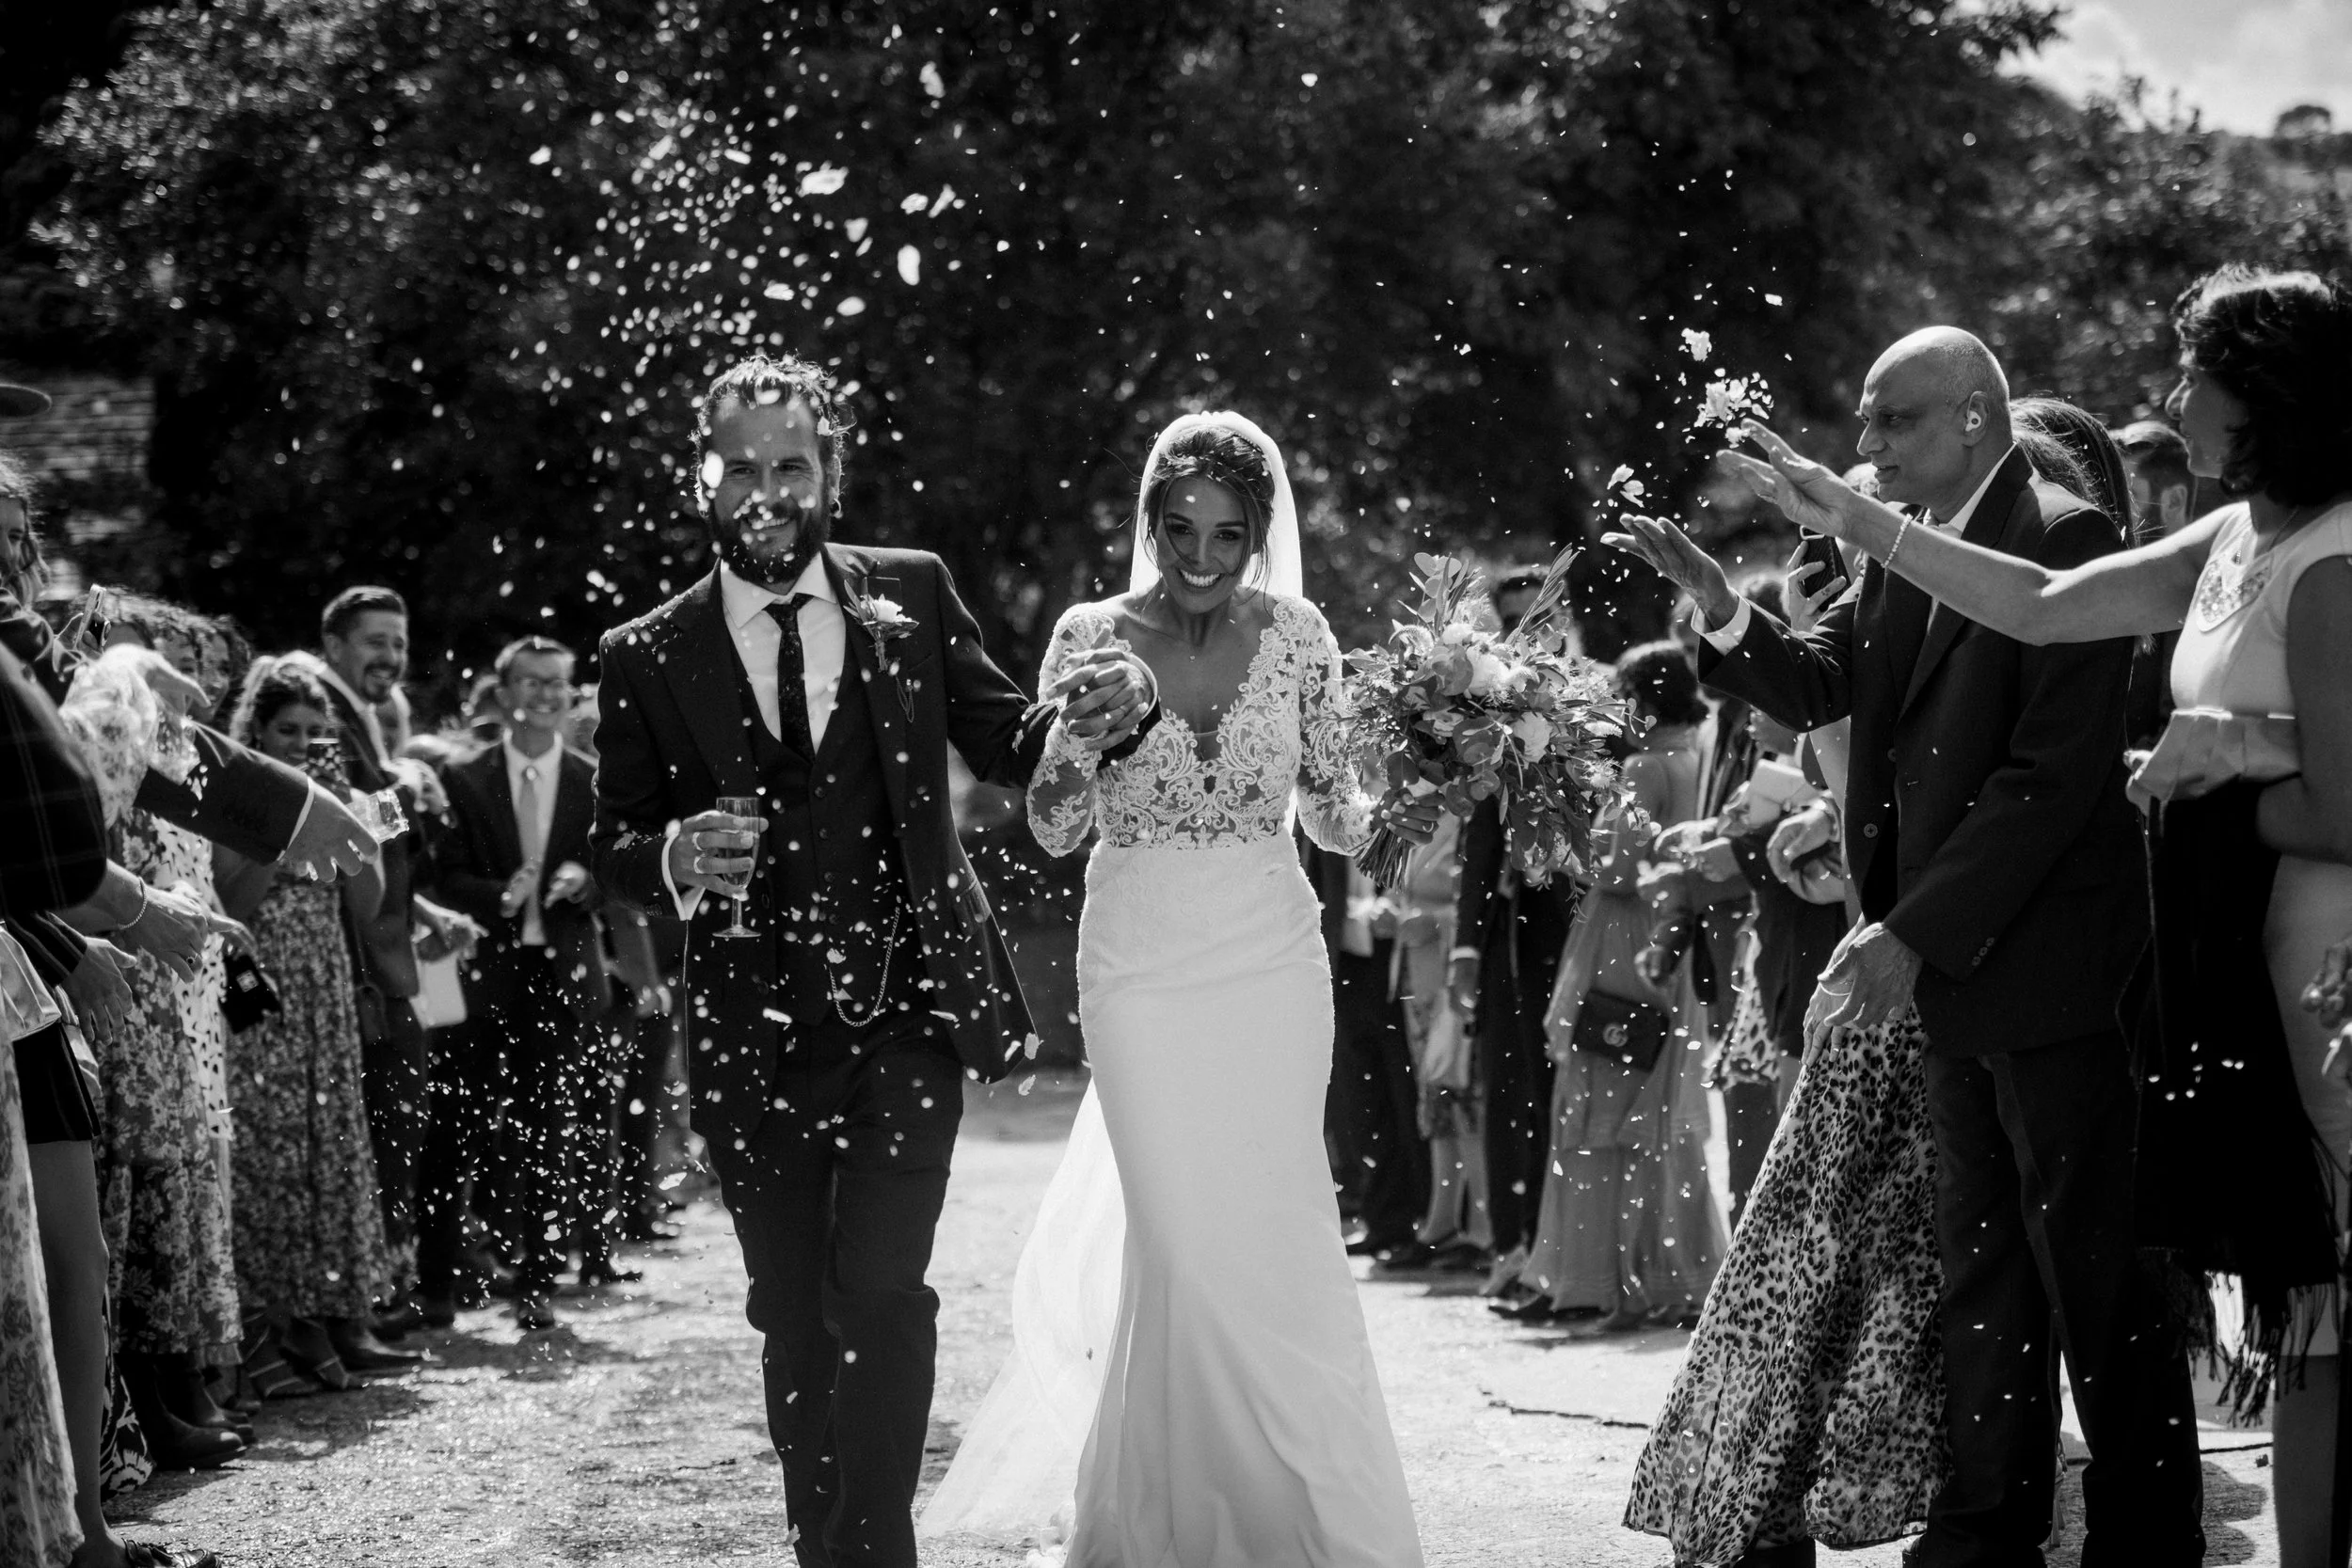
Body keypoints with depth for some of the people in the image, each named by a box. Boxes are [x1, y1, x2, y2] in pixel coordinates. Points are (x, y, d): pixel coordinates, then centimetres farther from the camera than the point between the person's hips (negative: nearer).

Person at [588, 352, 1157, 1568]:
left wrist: (1098, 711, -13)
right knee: (795, 1321, 9)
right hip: (758, 1040, 1)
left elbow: (1007, 746, 9)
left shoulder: (912, 595, 2)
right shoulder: (647, 659, 0)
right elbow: (610, 847, 4)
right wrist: (673, 858, -20)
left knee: (880, 1287, -16)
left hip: (911, 1008, -1)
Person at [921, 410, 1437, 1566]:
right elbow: (1051, 834, -1)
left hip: (1272, 970, 1)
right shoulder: (1090, 637, -3)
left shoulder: (1295, 636, 0)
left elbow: (1329, 811, 7)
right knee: (1183, 1245, -4)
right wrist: (1083, 743, -21)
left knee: (1275, 1239, 1)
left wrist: (1387, 816, -14)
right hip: (1140, 972, -1)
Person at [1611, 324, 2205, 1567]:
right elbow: (1814, 687, 10)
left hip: (2048, 963, -8)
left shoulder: (2064, 537, -15)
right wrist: (1719, 604, -9)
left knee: (2093, 1272, -2)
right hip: (1949, 970, 8)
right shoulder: (1900, 547, 10)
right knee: (1977, 1265, 13)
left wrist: (1911, 931, -21)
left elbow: (2055, 775, -20)